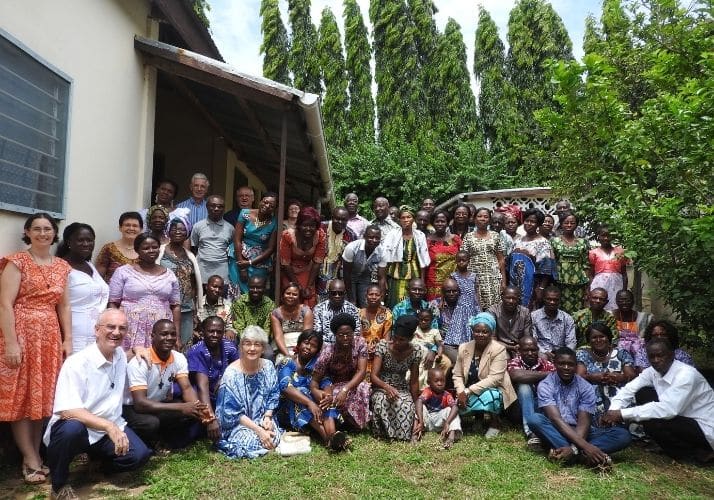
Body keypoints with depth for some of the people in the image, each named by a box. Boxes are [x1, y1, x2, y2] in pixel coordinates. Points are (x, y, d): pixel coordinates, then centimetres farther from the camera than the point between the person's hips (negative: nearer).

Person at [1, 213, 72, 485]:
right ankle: (31, 460, 9)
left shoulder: (62, 266, 11)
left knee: (43, 396, 9)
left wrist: (68, 340, 7)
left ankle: (34, 455, 20)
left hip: (50, 337, 5)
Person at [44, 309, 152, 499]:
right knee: (71, 427, -40)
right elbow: (68, 411, -29)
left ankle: (102, 459, 13)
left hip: (110, 427, 5)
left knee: (140, 455, -21)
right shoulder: (77, 363, -19)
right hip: (77, 429, -5)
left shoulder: (121, 355, 3)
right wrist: (109, 426, -38)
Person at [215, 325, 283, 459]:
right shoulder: (232, 373, -18)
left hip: (262, 419, 3)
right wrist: (258, 430, -23)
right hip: (237, 424, -3)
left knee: (272, 438, -26)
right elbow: (233, 413, -17)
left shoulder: (268, 367, -3)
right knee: (251, 442, -29)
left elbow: (273, 396, 6)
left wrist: (267, 417, -13)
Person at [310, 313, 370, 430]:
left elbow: (361, 371, -23)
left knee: (364, 390, -28)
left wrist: (345, 389, -39)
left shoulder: (359, 343, -17)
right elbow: (315, 380, -19)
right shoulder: (328, 351, -23)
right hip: (333, 386, -2)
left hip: (354, 383, 2)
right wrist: (315, 391, -44)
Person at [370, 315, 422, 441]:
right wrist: (387, 387, -38)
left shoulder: (415, 351, -8)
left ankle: (401, 434, -12)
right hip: (381, 387, -1)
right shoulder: (383, 346, -14)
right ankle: (383, 433, -16)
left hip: (402, 389, 1)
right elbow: (374, 376, -19)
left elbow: (414, 381, 0)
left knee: (407, 406, -34)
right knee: (382, 402, -37)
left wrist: (416, 404, -1)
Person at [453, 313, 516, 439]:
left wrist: (469, 391, -29)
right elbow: (457, 375, 1)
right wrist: (461, 392, -19)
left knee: (488, 396, -37)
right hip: (469, 395, 5)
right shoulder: (464, 348, -3)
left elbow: (494, 379, -25)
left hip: (493, 392, -4)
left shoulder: (499, 349, -18)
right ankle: (480, 415, 11)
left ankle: (495, 423, -5)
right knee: (457, 408, -22)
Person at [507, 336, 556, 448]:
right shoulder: (514, 363, -8)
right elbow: (517, 376, -32)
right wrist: (546, 374, -28)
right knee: (524, 386, -30)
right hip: (522, 408, -2)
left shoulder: (546, 364, 0)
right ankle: (531, 433, -39)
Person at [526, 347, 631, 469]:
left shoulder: (586, 388, -4)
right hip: (557, 432, -2)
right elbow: (555, 419, -21)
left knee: (623, 435, -20)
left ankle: (575, 452, -35)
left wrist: (573, 448, -33)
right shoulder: (545, 385, -9)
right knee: (534, 419, -33)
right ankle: (582, 453, -37)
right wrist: (585, 446, -33)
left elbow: (584, 423, -14)